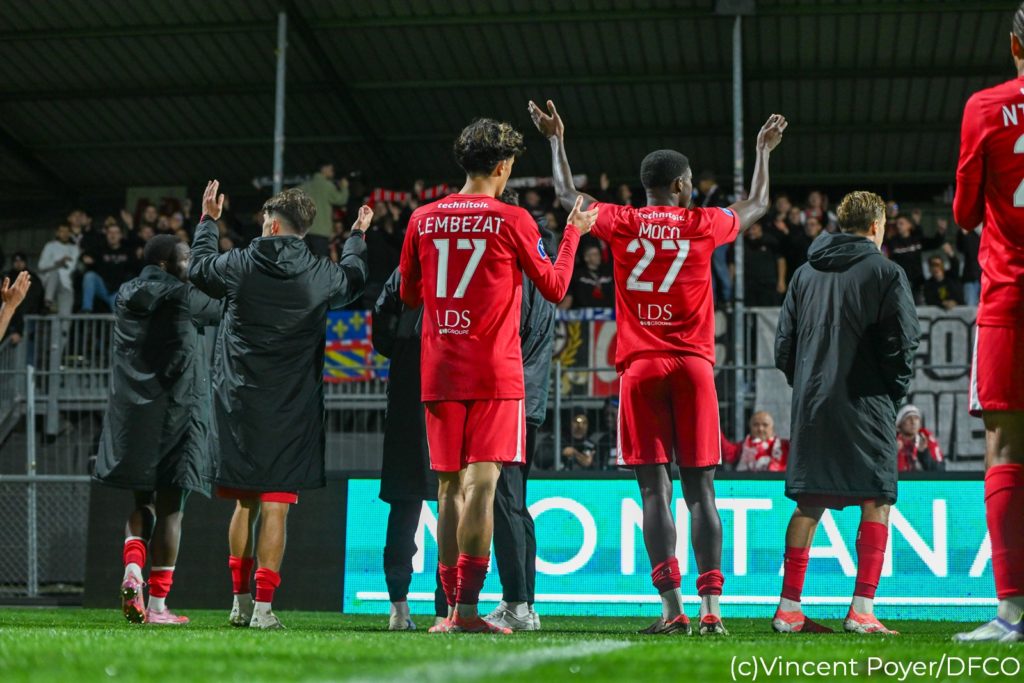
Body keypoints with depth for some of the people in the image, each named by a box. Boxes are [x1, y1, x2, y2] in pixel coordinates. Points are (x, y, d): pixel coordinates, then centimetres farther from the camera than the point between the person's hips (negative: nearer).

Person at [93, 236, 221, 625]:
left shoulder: (124, 297, 10)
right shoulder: (182, 297, -7)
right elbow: (219, 312, 8)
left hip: (130, 414, 5)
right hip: (174, 414, -5)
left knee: (142, 502, 17)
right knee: (169, 509, -1)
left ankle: (132, 569, -9)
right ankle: (158, 605, -2)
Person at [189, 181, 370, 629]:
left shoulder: (239, 266, -4)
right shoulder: (320, 275, -4)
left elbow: (199, 269, 18)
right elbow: (353, 280, 20)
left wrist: (208, 220, 32)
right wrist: (358, 237, 38)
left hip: (238, 405, 2)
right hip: (290, 410, -1)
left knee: (245, 502, 13)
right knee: (275, 507, -1)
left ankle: (240, 600, 17)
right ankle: (263, 605, -5)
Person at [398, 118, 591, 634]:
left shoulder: (423, 220, 7)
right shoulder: (512, 220, -5)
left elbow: (409, 294, 18)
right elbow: (554, 287, 5)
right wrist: (573, 234, 19)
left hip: (439, 372, 4)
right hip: (493, 371, -4)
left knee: (449, 489, 10)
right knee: (481, 485, -7)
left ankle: (451, 608, 11)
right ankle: (466, 607, -14)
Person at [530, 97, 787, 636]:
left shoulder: (621, 224, 4)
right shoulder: (704, 225, 4)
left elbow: (568, 195, 22)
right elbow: (757, 206, 24)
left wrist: (556, 141, 36)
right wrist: (764, 151, 39)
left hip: (639, 368, 0)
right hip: (692, 366, 0)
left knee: (655, 490, -2)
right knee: (699, 489, 1)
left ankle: (673, 606, -9)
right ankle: (710, 608, -5)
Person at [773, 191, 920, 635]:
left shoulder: (805, 272, 13)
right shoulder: (885, 272, -3)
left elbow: (784, 341, 14)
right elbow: (902, 342, -6)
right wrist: (895, 390, 8)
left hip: (811, 403, 5)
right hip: (866, 403, -5)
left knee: (809, 504, 7)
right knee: (876, 502, 0)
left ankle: (789, 608, 6)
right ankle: (862, 609, -7)